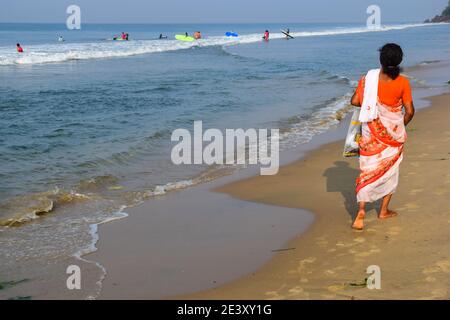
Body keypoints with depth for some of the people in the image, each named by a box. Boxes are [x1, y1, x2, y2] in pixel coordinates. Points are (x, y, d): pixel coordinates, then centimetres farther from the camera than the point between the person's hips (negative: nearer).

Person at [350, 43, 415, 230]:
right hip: (393, 131, 0)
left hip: (371, 131, 0)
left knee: (368, 170, 6)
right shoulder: (402, 82, -10)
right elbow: (409, 111, -9)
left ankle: (361, 210, -10)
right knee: (390, 169, 16)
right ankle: (384, 211, 24)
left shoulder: (368, 78, -8)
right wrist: (402, 126, 10)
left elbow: (355, 101, -7)